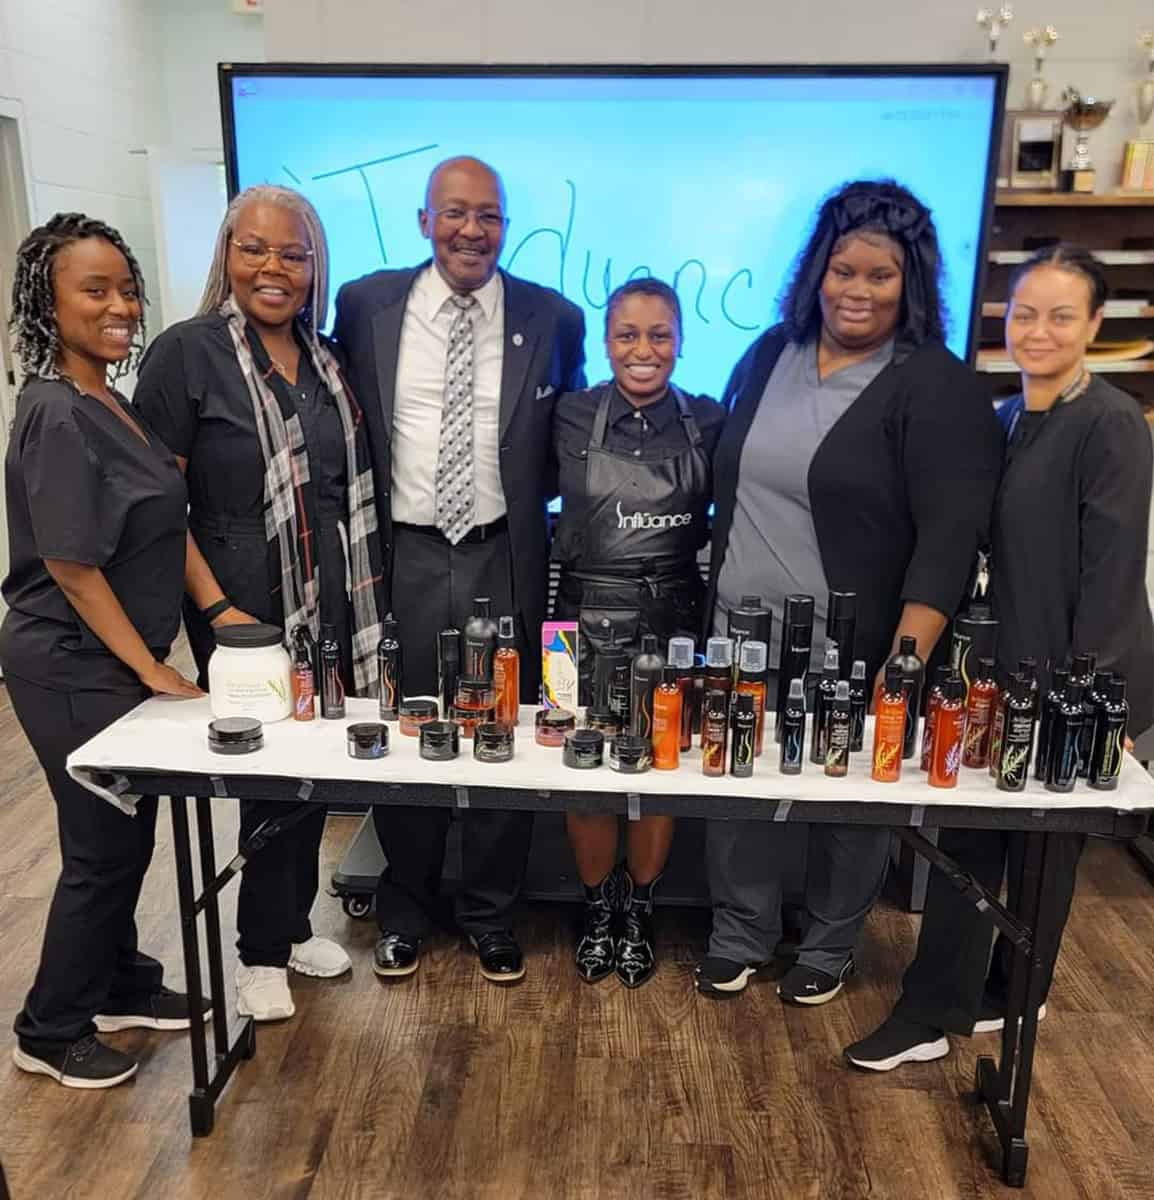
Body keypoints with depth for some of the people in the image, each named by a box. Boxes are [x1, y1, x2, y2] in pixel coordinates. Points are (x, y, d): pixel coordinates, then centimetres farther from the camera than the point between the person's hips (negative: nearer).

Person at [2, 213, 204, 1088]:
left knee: (129, 835, 19)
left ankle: (119, 988, 39)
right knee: (102, 849, 5)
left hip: (118, 660, 8)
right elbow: (70, 566, -20)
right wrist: (154, 670, -14)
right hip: (74, 669, -8)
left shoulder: (116, 403, 7)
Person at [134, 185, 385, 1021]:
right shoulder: (186, 353, -8)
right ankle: (262, 951, 29)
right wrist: (215, 609, -15)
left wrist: (366, 599, 7)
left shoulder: (325, 358, 8)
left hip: (333, 604, 5)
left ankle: (293, 925, 36)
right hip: (246, 611, -5)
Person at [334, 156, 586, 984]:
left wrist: (527, 495, 0)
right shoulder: (365, 305, 1)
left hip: (503, 559, 0)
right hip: (402, 556, 1)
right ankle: (406, 912, 34)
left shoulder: (554, 319, 1)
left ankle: (491, 916, 31)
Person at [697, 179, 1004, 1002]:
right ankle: (739, 937, 32)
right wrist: (717, 594, 14)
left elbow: (950, 537, -16)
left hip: (852, 654, -4)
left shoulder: (937, 386, -9)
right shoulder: (770, 354, 8)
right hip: (742, 638, 5)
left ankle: (830, 948, 35)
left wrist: (906, 663, -24)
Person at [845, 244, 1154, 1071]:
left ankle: (1013, 995, 35)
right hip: (1010, 667, 7)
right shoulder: (1008, 418, 8)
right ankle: (937, 1010, 21)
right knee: (968, 832, 9)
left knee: (1047, 843, 12)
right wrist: (991, 653, 10)